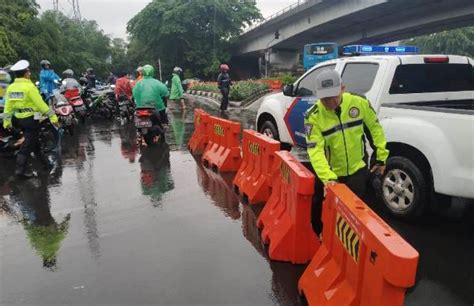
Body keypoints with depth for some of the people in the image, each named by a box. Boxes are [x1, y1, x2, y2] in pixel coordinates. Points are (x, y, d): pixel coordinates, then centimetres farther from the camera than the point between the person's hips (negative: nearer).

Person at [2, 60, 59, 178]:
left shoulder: (11, 87, 4)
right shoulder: (29, 86, -17)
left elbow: (8, 106, 6)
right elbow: (40, 104, -18)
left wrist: (7, 121, 13)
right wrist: (52, 116, -14)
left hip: (19, 119, 8)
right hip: (31, 118, -7)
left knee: (34, 142, 18)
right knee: (28, 144, -1)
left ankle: (46, 162, 30)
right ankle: (20, 169, 0)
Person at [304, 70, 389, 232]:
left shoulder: (360, 103, -14)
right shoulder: (313, 116, -20)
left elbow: (375, 128, 1)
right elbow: (315, 150, -27)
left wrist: (381, 157, 4)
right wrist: (327, 177, -39)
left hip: (357, 170, 0)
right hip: (329, 173, 0)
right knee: (319, 208, 16)